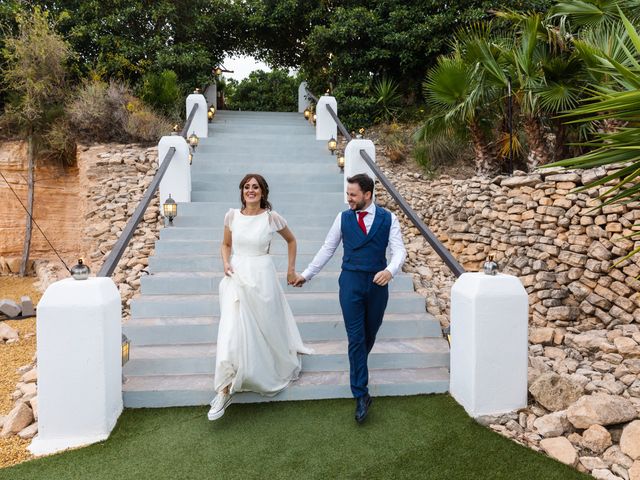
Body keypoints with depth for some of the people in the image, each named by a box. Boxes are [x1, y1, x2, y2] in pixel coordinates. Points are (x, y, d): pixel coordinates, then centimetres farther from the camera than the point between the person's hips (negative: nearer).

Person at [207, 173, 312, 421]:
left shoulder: (272, 218, -5)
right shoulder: (232, 215, 1)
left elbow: (291, 240, 11)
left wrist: (291, 269, 10)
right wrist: (226, 263, -3)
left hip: (262, 277, -1)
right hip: (236, 277, 2)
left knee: (267, 328, 14)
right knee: (232, 330, -8)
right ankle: (225, 390, 0)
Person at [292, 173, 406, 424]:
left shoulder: (388, 218, -1)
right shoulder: (343, 218, 3)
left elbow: (398, 249, -5)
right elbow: (327, 248, 10)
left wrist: (390, 270, -26)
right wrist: (306, 274, 10)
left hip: (378, 282, 1)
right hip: (351, 281, 0)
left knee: (370, 333, 14)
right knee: (356, 337, -3)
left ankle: (358, 364, 44)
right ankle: (361, 394, 2)